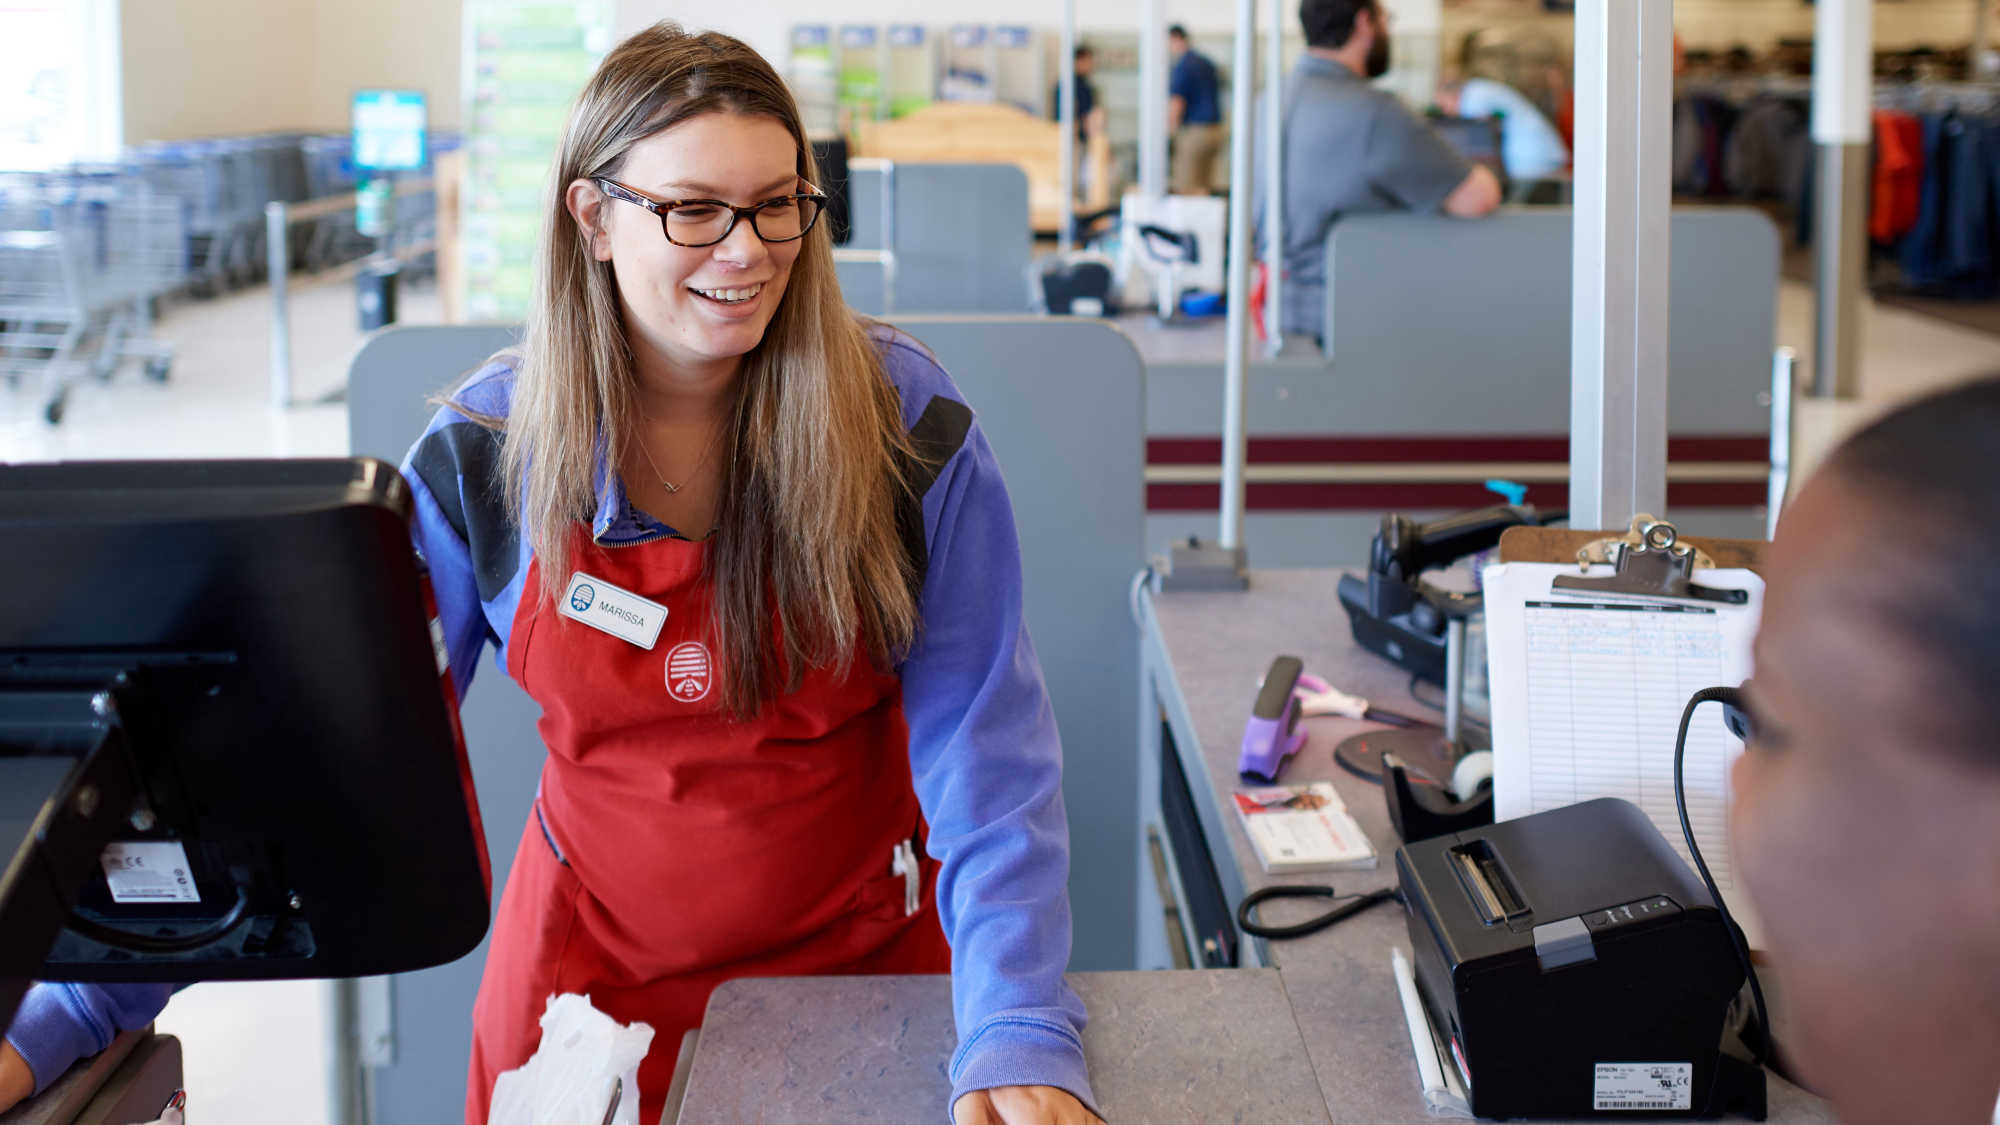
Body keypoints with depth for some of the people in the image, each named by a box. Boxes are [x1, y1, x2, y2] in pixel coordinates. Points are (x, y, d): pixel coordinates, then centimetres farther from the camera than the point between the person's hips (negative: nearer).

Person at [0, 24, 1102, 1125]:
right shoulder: (485, 453, -13)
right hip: (590, 957, 1)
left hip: (863, 957, -1)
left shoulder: (905, 423, -16)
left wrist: (1016, 1032, -30)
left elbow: (984, 745, -16)